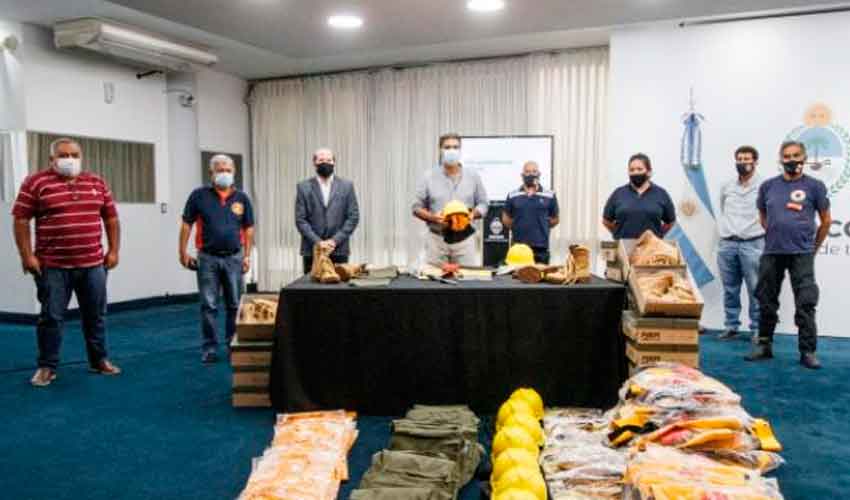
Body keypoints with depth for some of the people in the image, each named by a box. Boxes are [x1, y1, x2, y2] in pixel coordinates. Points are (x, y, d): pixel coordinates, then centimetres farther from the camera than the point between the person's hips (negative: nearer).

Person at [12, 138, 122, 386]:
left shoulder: (97, 183, 9)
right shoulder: (36, 183, -3)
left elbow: (111, 218, 14)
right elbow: (21, 220, -3)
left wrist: (113, 250, 8)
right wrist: (27, 255, -9)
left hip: (93, 264, 4)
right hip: (53, 266, -3)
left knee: (95, 315, 12)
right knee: (51, 317, 3)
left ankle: (99, 361, 25)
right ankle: (47, 367, 15)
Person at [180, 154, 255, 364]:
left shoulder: (241, 198, 4)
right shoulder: (199, 195, -2)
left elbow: (248, 228, 8)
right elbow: (186, 224, 1)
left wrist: (247, 255, 2)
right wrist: (183, 252, -4)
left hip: (234, 258, 2)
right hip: (208, 258, -2)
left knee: (235, 305, 8)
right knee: (209, 306, 3)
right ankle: (210, 348, 13)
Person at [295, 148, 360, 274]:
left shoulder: (346, 186, 6)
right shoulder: (304, 187, 5)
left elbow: (353, 217, 2)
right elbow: (300, 220, 0)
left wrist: (335, 240, -8)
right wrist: (318, 242, -11)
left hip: (339, 250, 0)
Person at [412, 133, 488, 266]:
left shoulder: (473, 176, 8)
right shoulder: (428, 177, 3)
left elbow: (482, 204, 10)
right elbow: (417, 207, 4)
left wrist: (473, 214, -11)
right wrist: (433, 217, -15)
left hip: (465, 239, 1)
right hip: (437, 239, -1)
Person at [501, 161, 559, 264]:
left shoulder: (549, 196, 6)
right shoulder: (512, 196, 8)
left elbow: (554, 219, 13)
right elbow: (506, 218, 15)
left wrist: (540, 228, 4)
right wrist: (518, 228, 4)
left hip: (541, 247, 0)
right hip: (518, 246, 0)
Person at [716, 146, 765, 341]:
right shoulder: (726, 187, 14)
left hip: (752, 244, -4)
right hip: (726, 244, 5)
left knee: (756, 290, -3)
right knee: (730, 290, 8)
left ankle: (757, 329, 4)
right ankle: (731, 326, 16)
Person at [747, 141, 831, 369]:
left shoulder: (814, 186, 1)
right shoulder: (768, 186, 8)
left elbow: (826, 220, 8)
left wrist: (813, 247, 10)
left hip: (802, 254, -3)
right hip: (771, 253, 3)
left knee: (805, 304, -3)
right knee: (767, 302, 9)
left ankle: (807, 352, 4)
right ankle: (764, 345, 21)